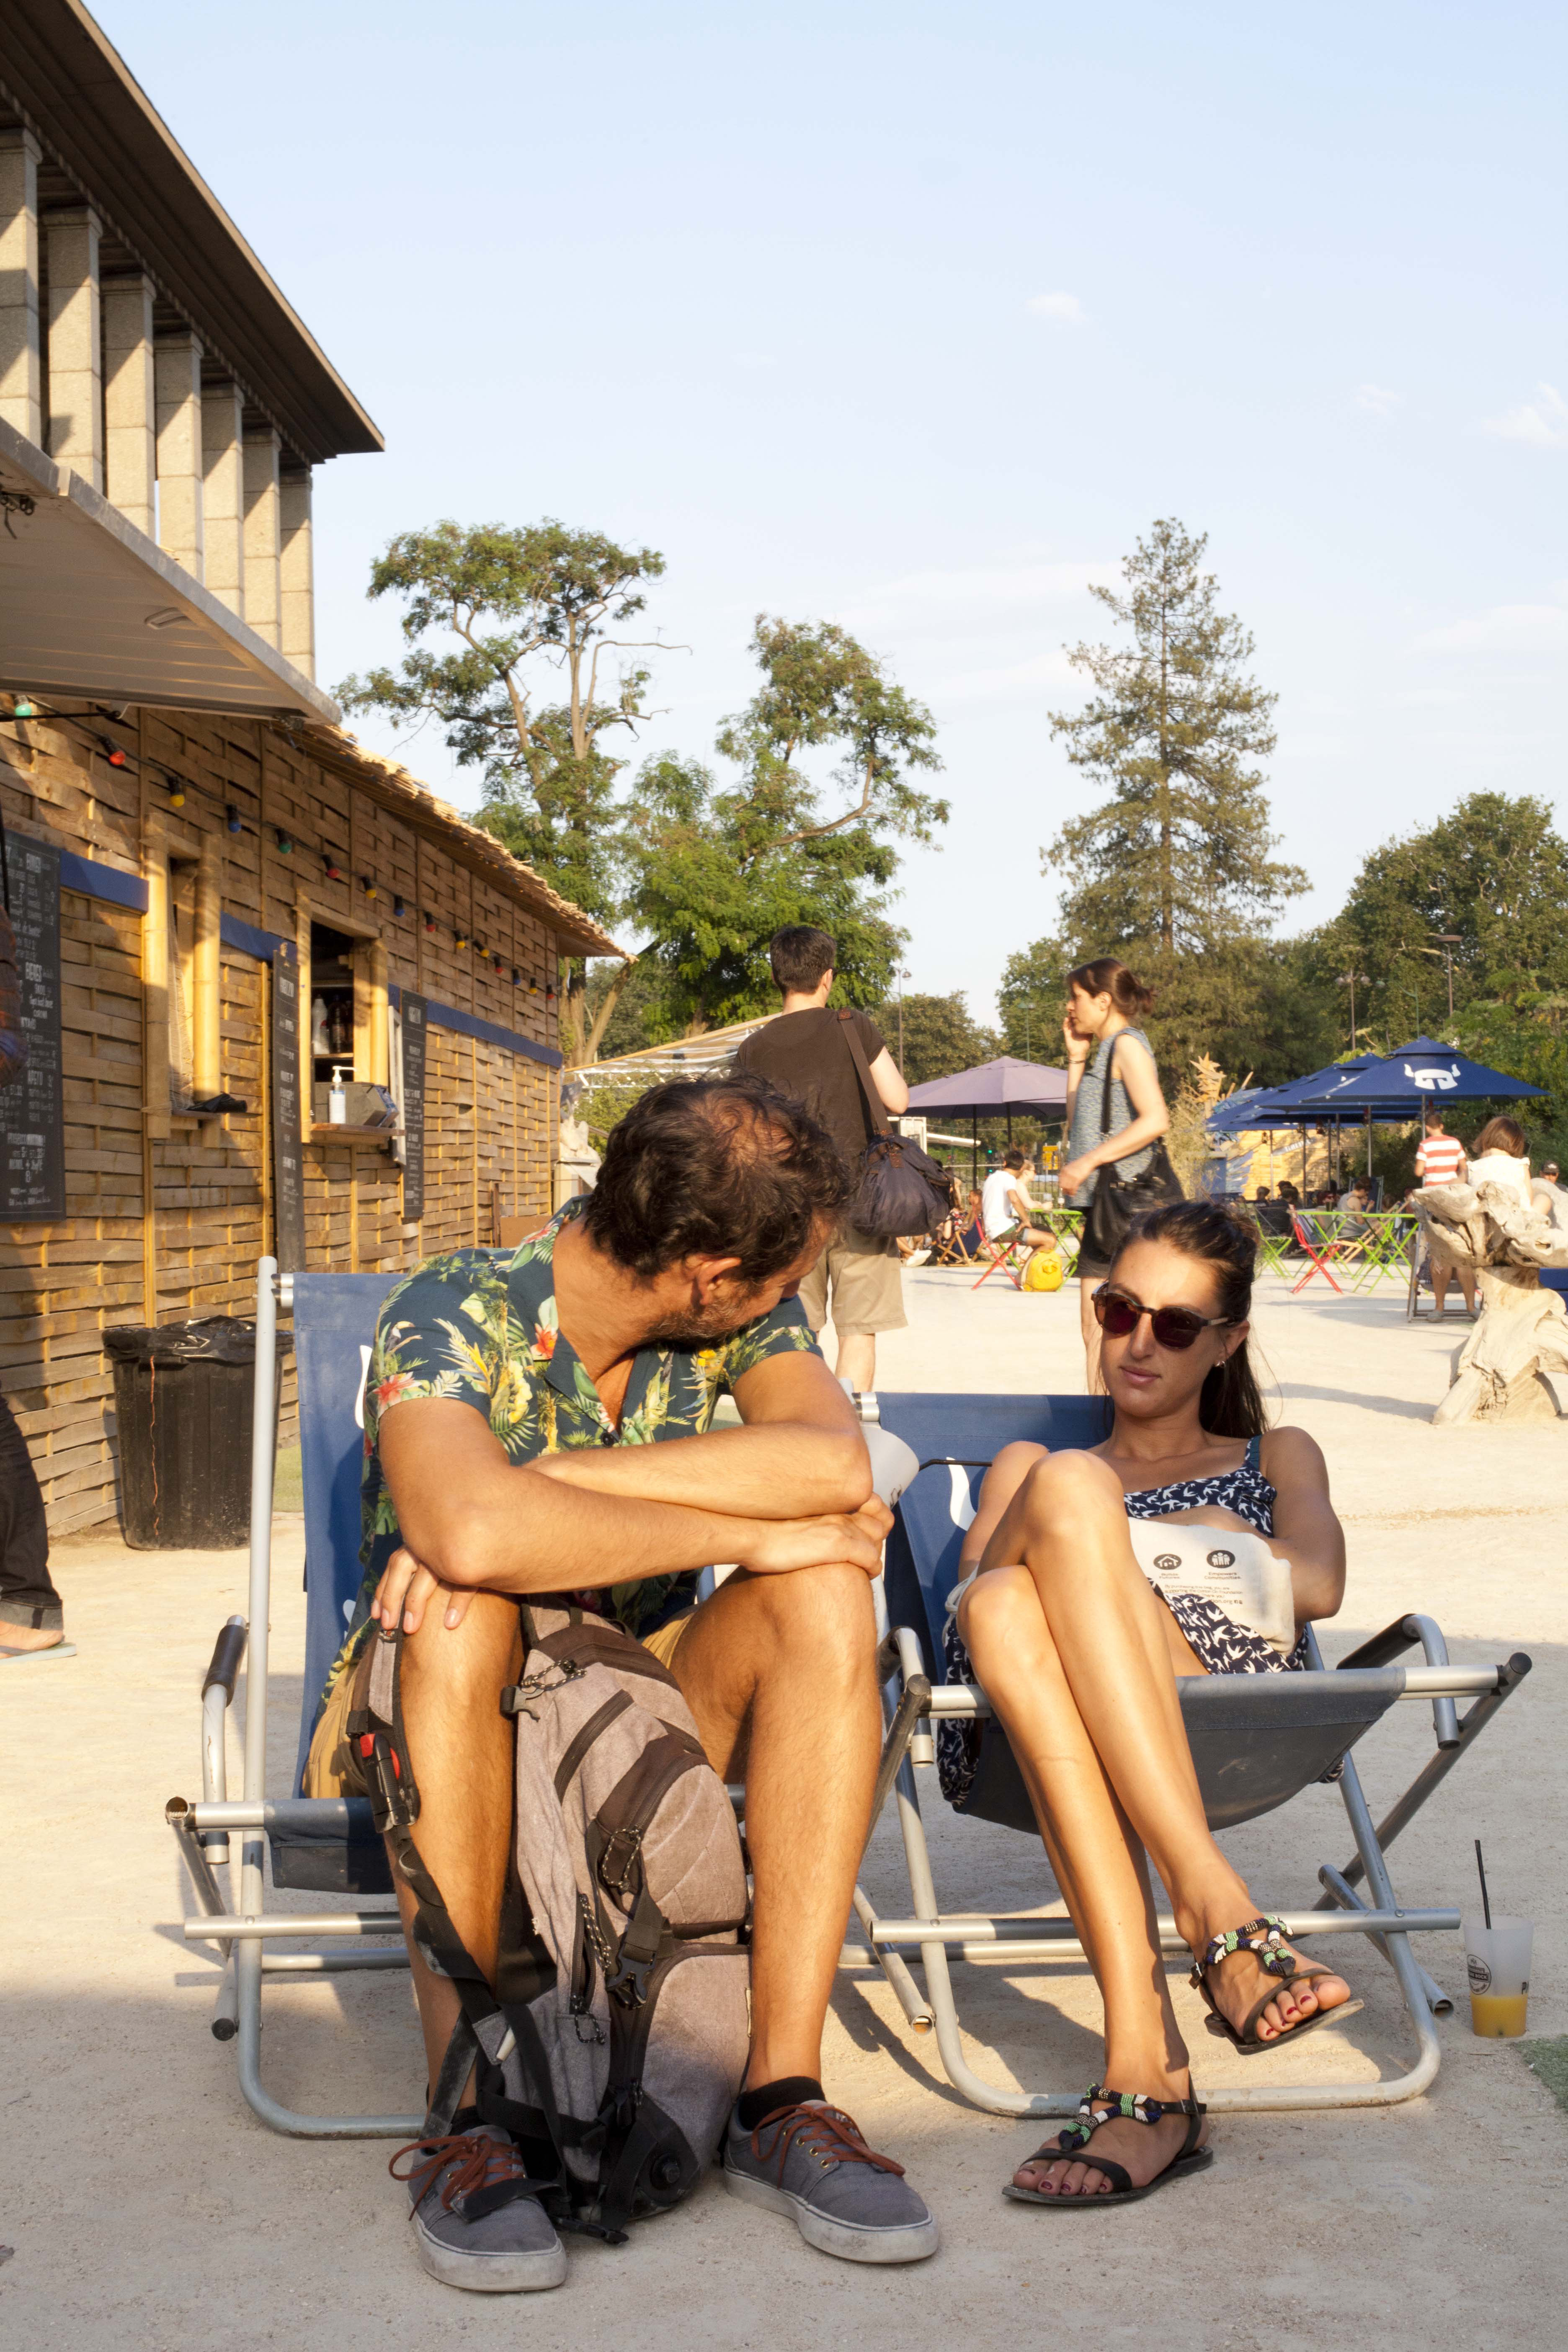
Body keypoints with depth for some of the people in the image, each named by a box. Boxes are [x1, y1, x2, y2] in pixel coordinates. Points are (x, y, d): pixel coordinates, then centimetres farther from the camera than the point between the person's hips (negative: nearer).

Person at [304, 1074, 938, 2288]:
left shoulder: (744, 1319, -7)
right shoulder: (452, 1314, -21)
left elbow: (838, 1467, -28)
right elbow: (471, 1535, -42)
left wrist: (552, 1480, -33)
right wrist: (757, 1533, -33)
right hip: (437, 1729, -3)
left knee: (828, 1593, -23)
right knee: (470, 1607, -36)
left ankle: (783, 2095, -23)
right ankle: (466, 2122, -28)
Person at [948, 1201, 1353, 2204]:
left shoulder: (1277, 1456, 33)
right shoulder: (1026, 1465, 37)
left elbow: (1318, 1587, 9)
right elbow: (972, 1592, 15)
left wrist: (1101, 1534, 3)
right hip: (1040, 1711, 1)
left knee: (1068, 1491, -32)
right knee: (1006, 1607, -35)